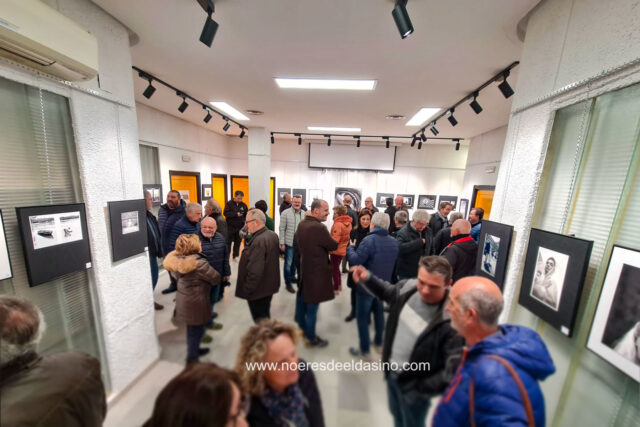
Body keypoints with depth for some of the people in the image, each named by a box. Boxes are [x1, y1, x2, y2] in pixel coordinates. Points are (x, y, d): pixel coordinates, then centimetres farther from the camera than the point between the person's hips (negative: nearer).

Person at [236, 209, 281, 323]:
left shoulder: (258, 242, -29)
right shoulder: (273, 235, 0)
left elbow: (254, 271, -29)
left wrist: (247, 289, -17)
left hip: (258, 290, -9)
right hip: (270, 285, 9)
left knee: (260, 320, 11)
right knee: (265, 315, 26)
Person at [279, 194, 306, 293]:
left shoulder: (304, 213, 0)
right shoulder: (285, 213, -10)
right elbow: (281, 229, -8)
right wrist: (282, 243, -10)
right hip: (289, 243, -4)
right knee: (288, 263, 9)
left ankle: (292, 277, 43)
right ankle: (288, 283, 25)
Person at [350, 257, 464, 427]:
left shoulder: (451, 319, -33)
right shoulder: (408, 287, -17)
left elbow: (454, 368, -27)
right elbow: (387, 291, 3)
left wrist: (422, 388, -24)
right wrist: (367, 278, -11)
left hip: (414, 386, -5)